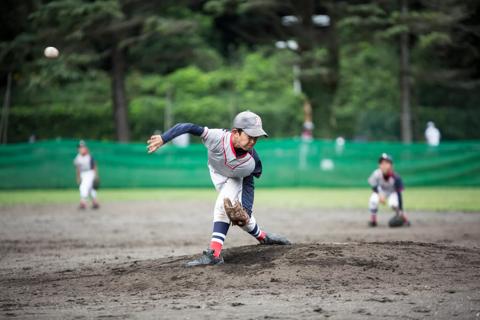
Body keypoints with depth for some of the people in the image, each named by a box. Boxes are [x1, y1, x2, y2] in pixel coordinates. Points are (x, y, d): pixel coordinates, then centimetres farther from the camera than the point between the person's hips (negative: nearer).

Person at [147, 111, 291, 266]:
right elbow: (189, 127, -42)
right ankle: (262, 236, 29)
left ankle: (214, 253, -25)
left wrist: (246, 210, -27)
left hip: (237, 179, -1)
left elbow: (248, 184, -18)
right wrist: (163, 138, -48)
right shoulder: (218, 138, -44)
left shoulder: (252, 162, -35)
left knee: (223, 206, -25)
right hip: (218, 174, 1)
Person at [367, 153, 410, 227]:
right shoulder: (377, 174, -31)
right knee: (373, 200, -28)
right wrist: (379, 195, -28)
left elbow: (399, 194, -31)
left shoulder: (395, 178, -35)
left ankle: (404, 218, -3)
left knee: (393, 203, -31)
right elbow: (373, 186, -11)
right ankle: (373, 220, -6)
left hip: (393, 192, -1)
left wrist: (401, 211, -34)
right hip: (381, 191, 2)